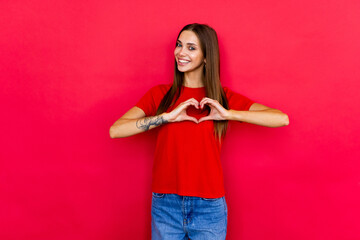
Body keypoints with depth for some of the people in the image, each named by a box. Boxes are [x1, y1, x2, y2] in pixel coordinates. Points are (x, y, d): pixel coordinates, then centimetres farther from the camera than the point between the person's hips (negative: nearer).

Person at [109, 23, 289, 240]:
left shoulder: (224, 97, 1)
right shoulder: (160, 94, 2)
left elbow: (282, 119, -9)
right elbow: (115, 130, -11)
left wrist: (228, 114, -17)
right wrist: (167, 116, -18)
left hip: (209, 208, 0)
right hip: (166, 205, 1)